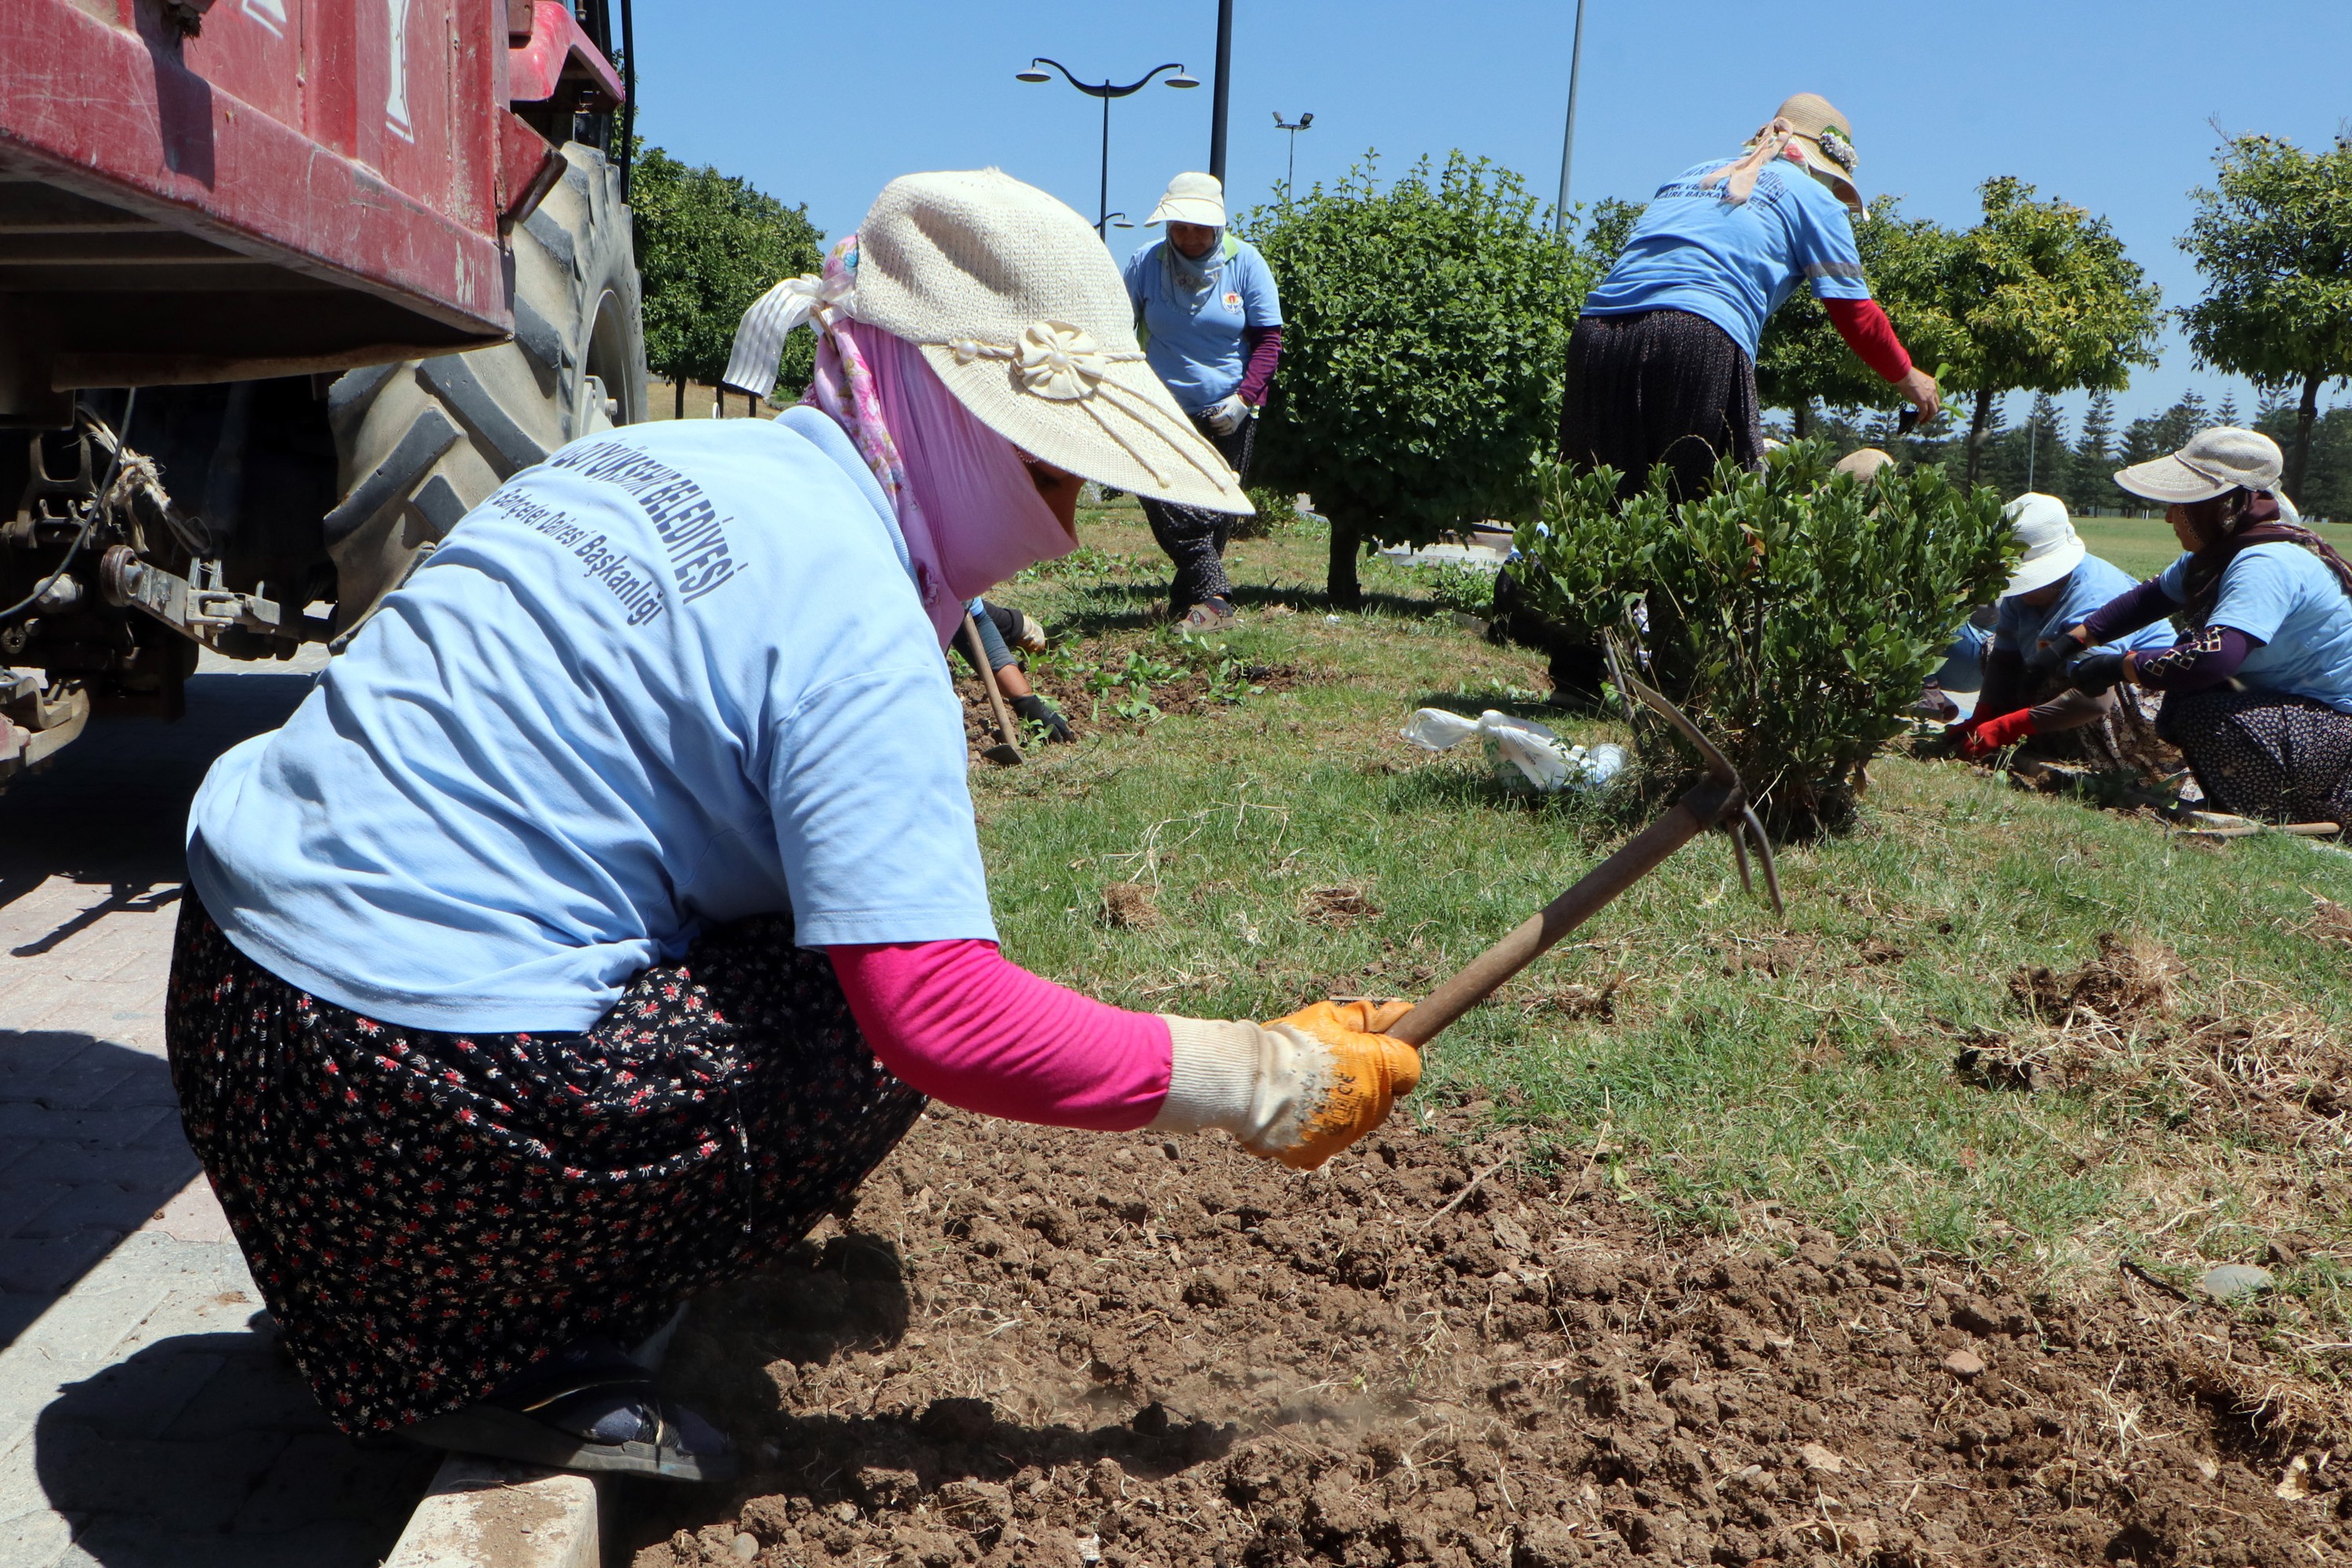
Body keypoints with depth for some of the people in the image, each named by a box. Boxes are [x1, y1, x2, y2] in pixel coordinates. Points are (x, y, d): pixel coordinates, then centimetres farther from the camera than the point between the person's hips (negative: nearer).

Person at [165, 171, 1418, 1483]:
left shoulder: (677, 463, 12)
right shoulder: (852, 608, -17)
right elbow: (949, 1020, -22)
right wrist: (1272, 1081, -11)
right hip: (407, 1099, -9)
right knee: (875, 1030, -2)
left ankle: (371, 1304, 22)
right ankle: (500, 1364, 1)